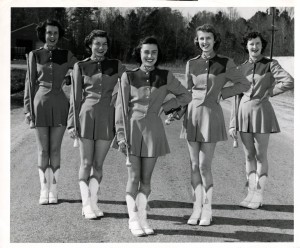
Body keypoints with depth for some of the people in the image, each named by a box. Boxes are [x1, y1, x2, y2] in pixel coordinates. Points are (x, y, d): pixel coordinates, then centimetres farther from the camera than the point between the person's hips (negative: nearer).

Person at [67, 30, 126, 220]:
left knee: (98, 164, 6)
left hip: (107, 118, 1)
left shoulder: (117, 66, 5)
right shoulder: (80, 66, 4)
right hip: (86, 116, -1)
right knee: (86, 163, 0)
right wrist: (73, 123, 0)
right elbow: (76, 97, 4)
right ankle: (86, 204, 7)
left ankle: (93, 202, 15)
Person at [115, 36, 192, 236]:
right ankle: (133, 220, 7)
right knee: (134, 177, -1)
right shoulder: (128, 76, 0)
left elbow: (186, 96, 11)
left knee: (146, 179, 6)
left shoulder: (166, 77, 2)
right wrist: (121, 134, -7)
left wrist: (165, 106, 0)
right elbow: (121, 106, -1)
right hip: (133, 128, -1)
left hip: (153, 130, 1)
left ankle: (143, 219, 14)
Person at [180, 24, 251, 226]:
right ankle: (197, 209, 13)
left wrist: (221, 93, -3)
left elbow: (245, 84, 4)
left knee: (204, 166, -6)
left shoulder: (226, 63, -3)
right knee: (194, 166, 5)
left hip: (212, 114, -3)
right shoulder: (191, 64, 6)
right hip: (193, 113, 4)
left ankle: (207, 210, 8)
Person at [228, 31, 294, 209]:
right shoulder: (242, 68, 9)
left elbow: (290, 82, -18)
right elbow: (238, 96, 10)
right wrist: (233, 123, 7)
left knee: (261, 155, 1)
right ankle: (251, 193, 15)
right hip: (244, 112, 4)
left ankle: (259, 196, 8)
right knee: (249, 156, 8)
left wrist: (269, 92, -9)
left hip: (262, 111, -4)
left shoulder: (270, 65, -3)